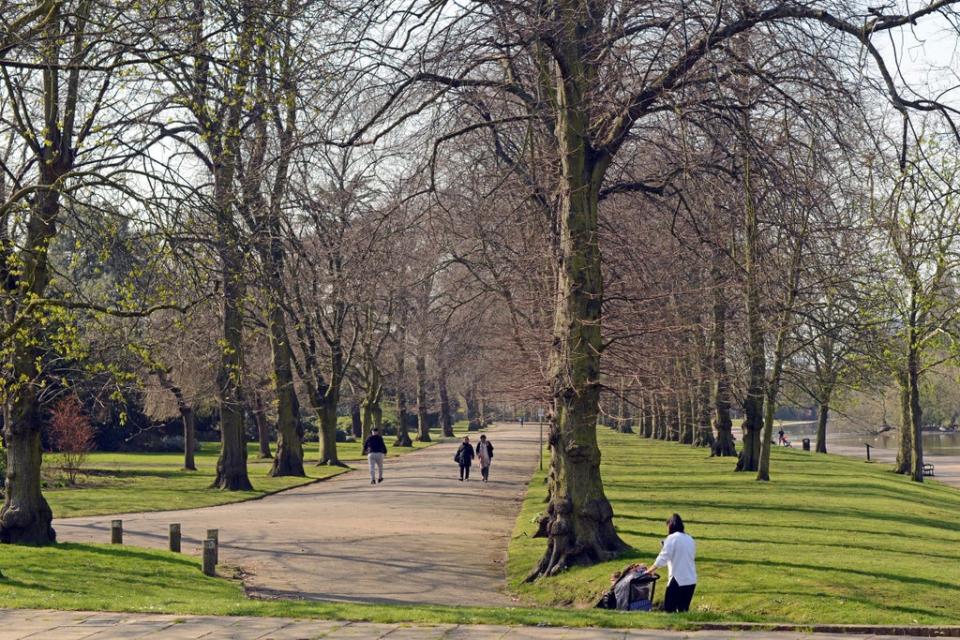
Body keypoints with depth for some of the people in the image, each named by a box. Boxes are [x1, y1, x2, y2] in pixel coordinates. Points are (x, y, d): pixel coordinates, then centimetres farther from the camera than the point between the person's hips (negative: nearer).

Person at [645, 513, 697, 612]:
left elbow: (663, 558, -9)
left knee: (668, 609, -2)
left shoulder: (672, 538, -6)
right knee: (683, 610, 11)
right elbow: (690, 558, 14)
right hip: (691, 581, 6)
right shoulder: (690, 539, 12)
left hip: (678, 579, -6)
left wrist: (650, 571, 3)